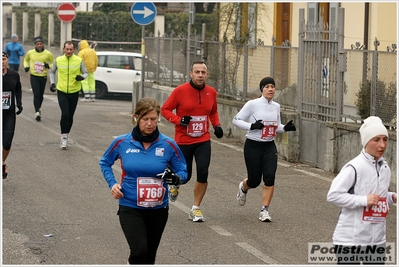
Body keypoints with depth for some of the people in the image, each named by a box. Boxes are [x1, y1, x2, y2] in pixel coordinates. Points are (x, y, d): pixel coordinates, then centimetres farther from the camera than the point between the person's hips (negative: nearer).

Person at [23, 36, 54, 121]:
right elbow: (26, 60, 21)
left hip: (43, 77, 1)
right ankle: (37, 112, -15)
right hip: (34, 76, -1)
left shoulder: (48, 54, -3)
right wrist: (26, 66, 2)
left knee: (41, 95, 10)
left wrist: (49, 66, -12)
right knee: (36, 94, -13)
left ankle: (39, 107, 36)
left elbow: (53, 63, 8)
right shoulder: (30, 53, 1)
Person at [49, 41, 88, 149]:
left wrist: (82, 77, -15)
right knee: (65, 114, -16)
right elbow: (52, 72, 16)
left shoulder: (79, 61, -3)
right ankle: (64, 137, -7)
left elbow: (85, 73, 7)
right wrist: (52, 83, 3)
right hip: (61, 91, -1)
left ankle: (65, 137, 25)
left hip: (74, 92, 1)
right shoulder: (58, 60, -1)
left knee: (70, 116, 9)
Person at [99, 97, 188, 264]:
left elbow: (183, 172, 1)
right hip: (130, 208, -2)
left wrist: (176, 178, -23)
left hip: (158, 209, 2)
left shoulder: (168, 145, -7)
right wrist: (112, 183, -4)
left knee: (149, 257, 14)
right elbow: (105, 163, 13)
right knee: (139, 251, -22)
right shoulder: (122, 143, -6)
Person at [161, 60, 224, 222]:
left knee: (203, 173, -11)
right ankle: (175, 186, 45)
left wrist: (216, 125, 2)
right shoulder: (180, 91, -11)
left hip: (203, 141, 2)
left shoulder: (211, 92, 2)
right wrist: (179, 120, -19)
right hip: (183, 141, -2)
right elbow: (165, 109, -4)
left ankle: (195, 209, 5)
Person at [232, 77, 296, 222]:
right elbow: (236, 120, -7)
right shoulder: (253, 104, -10)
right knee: (254, 180, 3)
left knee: (270, 178, -12)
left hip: (269, 147, 4)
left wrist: (286, 128, -2)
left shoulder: (276, 106, 6)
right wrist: (252, 126, -22)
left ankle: (264, 210, -3)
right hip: (253, 146, -4)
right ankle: (243, 187, 41)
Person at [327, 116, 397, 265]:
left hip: (377, 238, 7)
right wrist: (364, 200, -24)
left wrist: (392, 197, 0)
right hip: (350, 239, -7)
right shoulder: (354, 167, -17)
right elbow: (333, 195, -20)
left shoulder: (385, 167, 8)